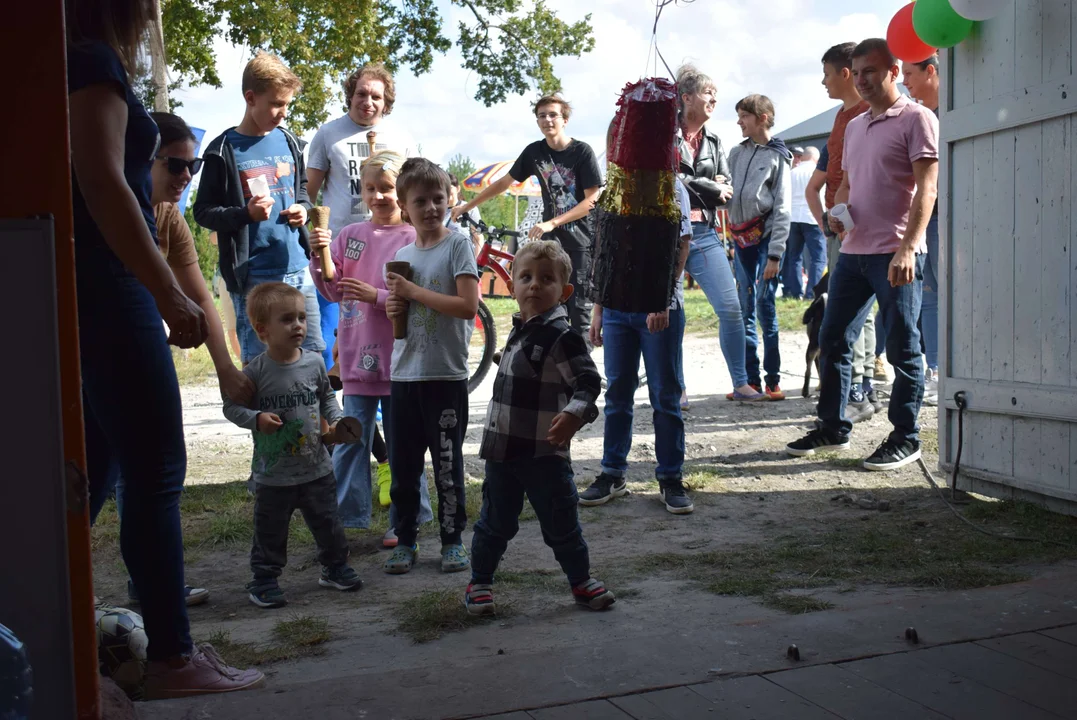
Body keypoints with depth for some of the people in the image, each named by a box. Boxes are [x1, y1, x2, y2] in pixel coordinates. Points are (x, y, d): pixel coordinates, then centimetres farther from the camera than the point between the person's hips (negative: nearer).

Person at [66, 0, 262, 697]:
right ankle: (174, 659, 0)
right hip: (109, 292, -10)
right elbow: (103, 183, -19)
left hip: (88, 293, 10)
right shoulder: (97, 62, -8)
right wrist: (170, 295, -21)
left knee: (91, 472, 16)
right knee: (157, 473, -6)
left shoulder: (80, 63, 19)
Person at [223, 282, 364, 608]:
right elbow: (231, 405, -6)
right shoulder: (255, 371, -12)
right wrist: (256, 419, -22)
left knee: (328, 523, 14)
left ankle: (335, 566, 32)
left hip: (317, 468, 3)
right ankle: (264, 578, 21)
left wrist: (337, 423, 1)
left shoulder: (314, 363, -1)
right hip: (273, 474, -3)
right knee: (270, 531, 8)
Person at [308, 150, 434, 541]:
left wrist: (376, 295, -20)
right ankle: (347, 518, 18)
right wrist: (319, 256, -6)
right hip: (357, 353, 4)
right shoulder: (350, 235, 8)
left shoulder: (413, 238, -5)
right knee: (350, 439, 8)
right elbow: (333, 292, 8)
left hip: (399, 354, -3)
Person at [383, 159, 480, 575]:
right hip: (404, 373, 5)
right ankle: (405, 540, 20)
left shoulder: (457, 244, -5)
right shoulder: (402, 255, 12)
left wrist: (412, 291, -14)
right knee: (402, 463, 8)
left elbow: (468, 306, -16)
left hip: (446, 374, -5)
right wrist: (395, 308, -1)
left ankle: (452, 540, 17)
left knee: (447, 462, 4)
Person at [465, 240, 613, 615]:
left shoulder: (561, 336, -15)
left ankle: (581, 580, 27)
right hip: (503, 447, 6)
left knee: (561, 523, 7)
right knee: (495, 521, 16)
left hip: (545, 451, -6)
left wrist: (575, 414, -39)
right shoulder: (520, 328, 10)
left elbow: (588, 381, -21)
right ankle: (479, 582, 29)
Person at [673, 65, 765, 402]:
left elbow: (727, 192, 9)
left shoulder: (714, 142, 15)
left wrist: (692, 184, -8)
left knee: (731, 308, -1)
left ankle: (741, 383, 9)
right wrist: (710, 187, -5)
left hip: (704, 232, 5)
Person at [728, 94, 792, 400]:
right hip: (741, 238, 5)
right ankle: (751, 379, 11)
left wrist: (775, 255, -12)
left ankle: (773, 380, 2)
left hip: (765, 237, -5)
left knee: (766, 309, -6)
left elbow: (782, 210, -6)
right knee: (746, 312, 6)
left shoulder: (778, 157, -1)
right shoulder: (736, 153, 13)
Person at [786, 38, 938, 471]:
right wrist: (838, 212, 4)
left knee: (902, 348, -1)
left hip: (895, 254, -8)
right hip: (854, 251, 8)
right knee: (832, 339, 10)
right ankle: (832, 427, 23)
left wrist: (908, 248, -20)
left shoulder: (916, 118, -4)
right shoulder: (854, 127, 19)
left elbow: (926, 188, -11)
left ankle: (905, 438, 10)